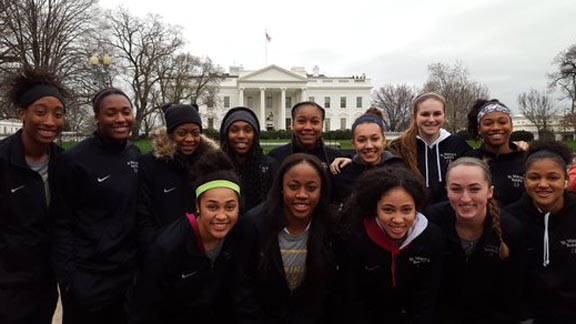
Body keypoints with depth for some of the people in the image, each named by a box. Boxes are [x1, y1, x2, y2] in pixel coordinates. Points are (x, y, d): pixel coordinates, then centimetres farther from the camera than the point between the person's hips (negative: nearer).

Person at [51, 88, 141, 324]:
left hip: (130, 271, 5)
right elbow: (61, 223, -9)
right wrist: (68, 278, -12)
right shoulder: (74, 160, -12)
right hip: (87, 277, -5)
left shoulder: (135, 155, 3)